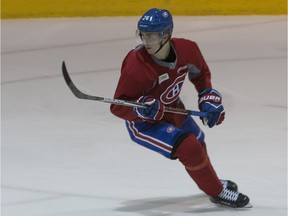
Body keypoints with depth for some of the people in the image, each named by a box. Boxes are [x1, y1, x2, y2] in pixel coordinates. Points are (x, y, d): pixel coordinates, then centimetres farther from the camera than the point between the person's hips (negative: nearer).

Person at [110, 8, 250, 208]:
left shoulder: (187, 49, -19)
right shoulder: (136, 66, -35)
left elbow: (201, 73, 6)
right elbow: (118, 106, -28)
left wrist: (209, 98, -3)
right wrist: (141, 108, -45)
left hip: (172, 109, 7)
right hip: (143, 123, -7)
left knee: (198, 143, 28)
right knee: (190, 149, -22)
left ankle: (209, 180, 60)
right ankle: (217, 192, -2)